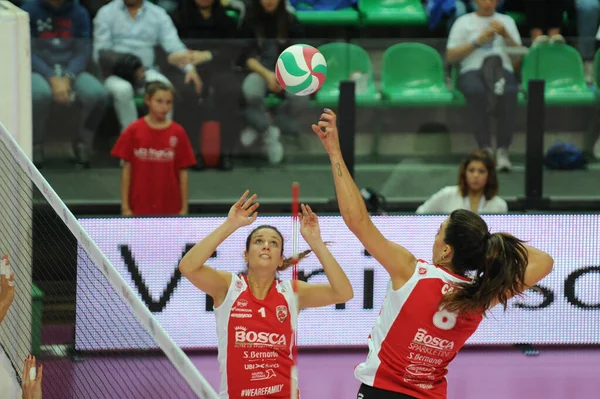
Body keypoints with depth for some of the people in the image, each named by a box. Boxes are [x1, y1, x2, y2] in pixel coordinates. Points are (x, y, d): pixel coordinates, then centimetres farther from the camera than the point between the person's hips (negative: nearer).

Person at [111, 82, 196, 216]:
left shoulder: (178, 133, -1)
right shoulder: (133, 131, -2)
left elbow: (183, 171, 2)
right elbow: (127, 169, 1)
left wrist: (184, 208, 0)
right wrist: (125, 206, -2)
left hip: (170, 209, 0)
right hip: (140, 207, 0)